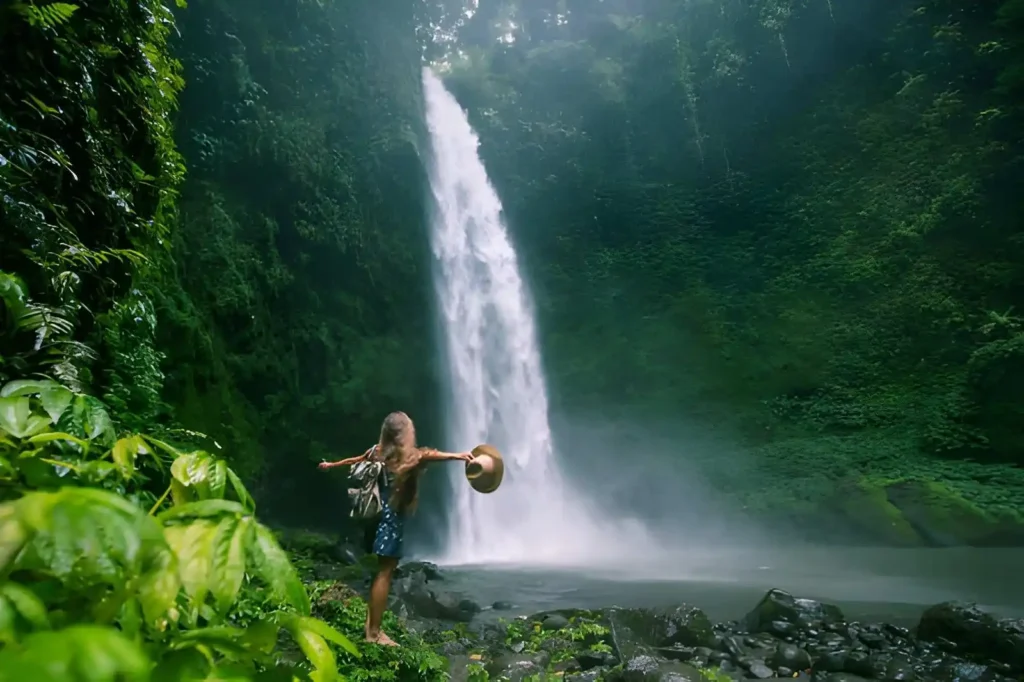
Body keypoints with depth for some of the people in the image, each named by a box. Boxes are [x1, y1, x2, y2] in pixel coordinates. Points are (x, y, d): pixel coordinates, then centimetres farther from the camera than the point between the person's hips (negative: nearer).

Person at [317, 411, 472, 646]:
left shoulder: (378, 452, 7)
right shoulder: (407, 455, -15)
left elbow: (354, 460, 25)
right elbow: (428, 455, -37)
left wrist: (331, 465, 43)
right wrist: (456, 455, -54)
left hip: (380, 512, 8)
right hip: (392, 515, -8)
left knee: (382, 569, 16)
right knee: (385, 572, -2)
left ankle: (371, 625, 23)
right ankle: (374, 633, 4)